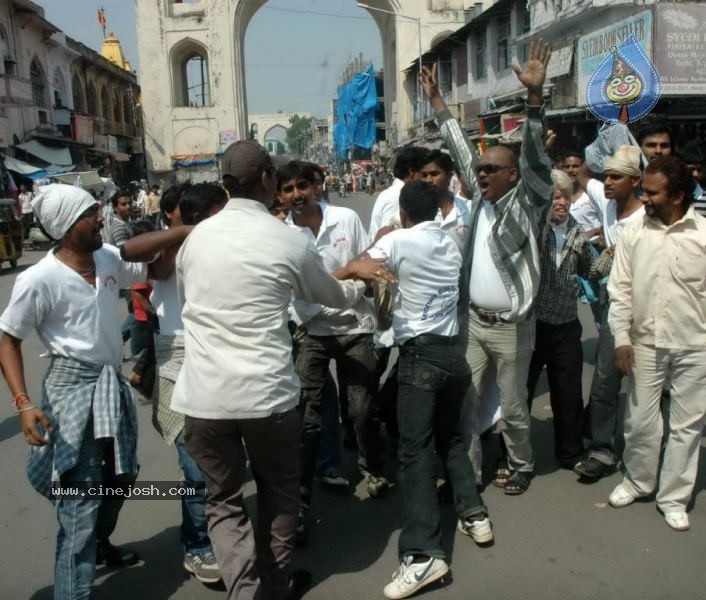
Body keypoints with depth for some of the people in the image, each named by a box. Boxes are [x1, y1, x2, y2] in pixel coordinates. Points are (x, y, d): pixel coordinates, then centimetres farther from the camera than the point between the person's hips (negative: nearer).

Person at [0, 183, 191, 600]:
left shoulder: (110, 258, -1)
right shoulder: (39, 280, -18)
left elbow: (156, 270, 11)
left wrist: (187, 234, -6)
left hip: (113, 384, 8)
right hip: (73, 390, -7)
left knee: (121, 476, 24)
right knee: (81, 502, -5)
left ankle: (101, 543, 50)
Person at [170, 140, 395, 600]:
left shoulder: (195, 238, 5)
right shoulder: (290, 240, -4)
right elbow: (334, 297, 12)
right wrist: (361, 283, 35)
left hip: (204, 394, 2)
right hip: (268, 391, -2)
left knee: (224, 499, 16)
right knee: (279, 492, 21)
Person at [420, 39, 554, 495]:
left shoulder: (526, 203, -7)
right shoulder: (482, 198, 7)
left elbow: (535, 156, -21)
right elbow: (460, 147, 14)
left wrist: (535, 95, -32)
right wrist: (436, 99, 18)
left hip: (511, 327, -5)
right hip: (472, 321, 5)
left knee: (514, 407, 10)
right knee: (465, 402, 8)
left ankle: (522, 466, 33)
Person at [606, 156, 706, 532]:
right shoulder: (635, 232, -1)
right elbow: (620, 289, 1)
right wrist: (621, 338, -3)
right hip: (645, 344, 2)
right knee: (640, 419, 11)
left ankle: (673, 497, 25)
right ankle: (638, 480, 34)